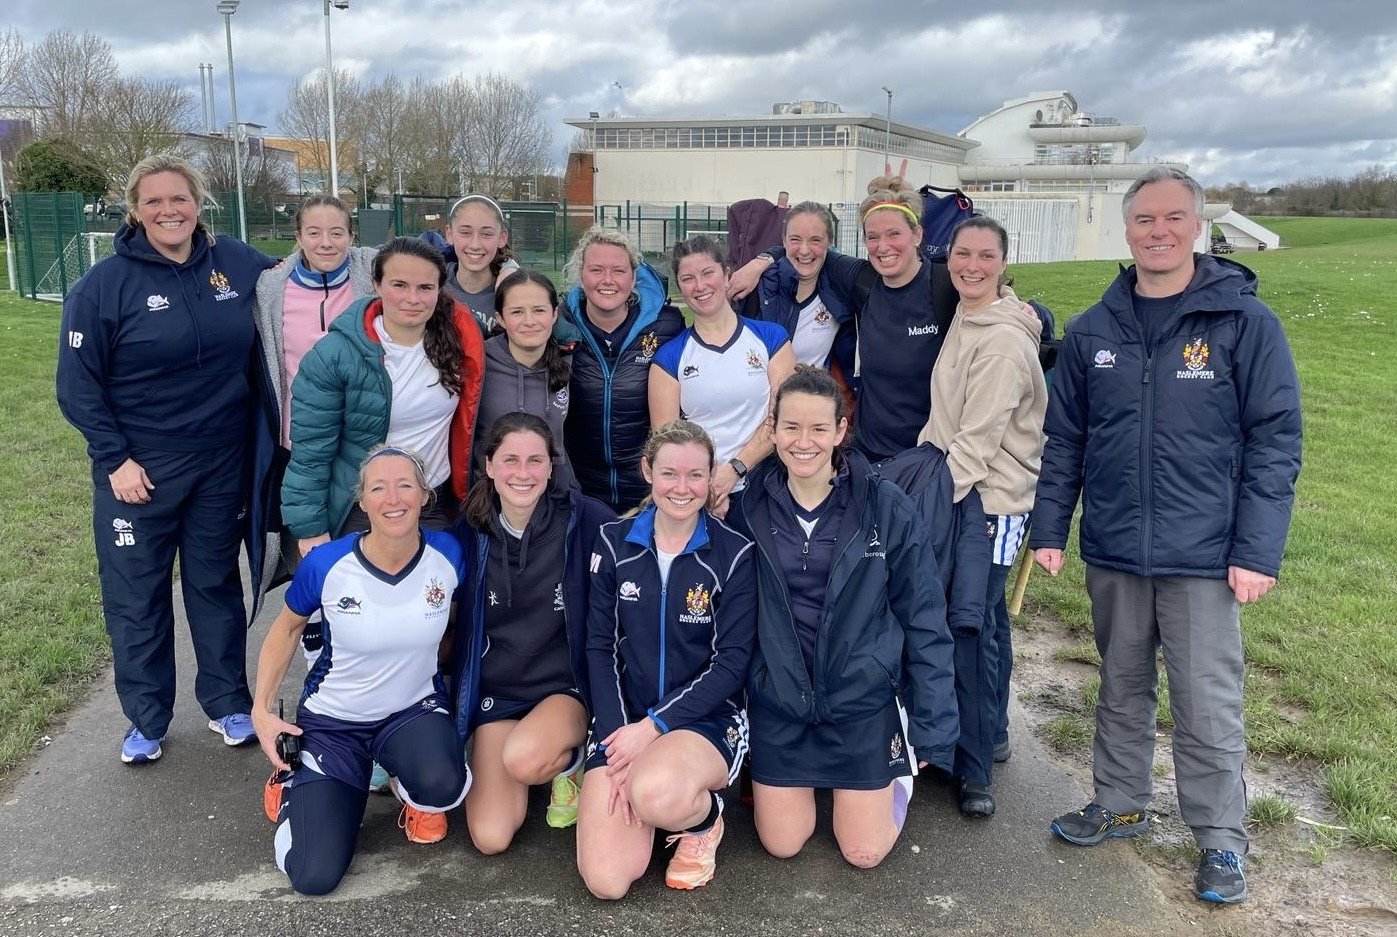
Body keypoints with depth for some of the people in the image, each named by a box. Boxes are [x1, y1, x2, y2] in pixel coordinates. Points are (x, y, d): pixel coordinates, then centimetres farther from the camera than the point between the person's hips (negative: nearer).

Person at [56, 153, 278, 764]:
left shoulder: (239, 265, -2)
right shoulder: (103, 285, -10)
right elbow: (78, 385, -7)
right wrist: (114, 459, -11)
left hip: (222, 465, 2)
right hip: (137, 471, -2)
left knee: (217, 584, 15)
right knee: (135, 598, 8)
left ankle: (228, 702, 31)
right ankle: (146, 720, 26)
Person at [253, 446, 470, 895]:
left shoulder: (447, 554, -16)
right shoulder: (326, 563, -20)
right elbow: (287, 627, 1)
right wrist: (261, 708, -3)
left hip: (415, 708, 1)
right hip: (333, 719, 0)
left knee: (442, 787, -35)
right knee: (313, 877, -8)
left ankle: (413, 794, 6)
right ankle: (294, 781, 24)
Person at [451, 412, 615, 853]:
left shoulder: (586, 520, -13)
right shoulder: (470, 531, -2)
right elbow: (458, 619, 10)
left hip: (567, 687, -3)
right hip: (497, 692, 3)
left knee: (523, 759, -34)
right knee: (490, 837, -10)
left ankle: (570, 759, 2)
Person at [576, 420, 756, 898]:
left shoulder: (734, 553, -6)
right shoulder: (614, 543, 1)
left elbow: (732, 663, -8)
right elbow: (600, 648, 0)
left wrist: (655, 726, -17)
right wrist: (618, 737, -12)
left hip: (707, 717, -2)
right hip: (622, 719, 3)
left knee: (655, 795, -37)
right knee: (606, 881, -14)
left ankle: (703, 818, 0)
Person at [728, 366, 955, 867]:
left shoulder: (885, 507, -13)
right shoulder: (748, 506, -7)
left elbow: (924, 620, -7)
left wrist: (931, 728, -6)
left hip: (863, 701, -1)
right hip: (777, 702, 2)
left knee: (864, 852, 6)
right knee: (782, 844, 8)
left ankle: (898, 769, 34)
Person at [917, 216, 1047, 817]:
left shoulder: (1003, 340, -18)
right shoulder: (965, 318, 11)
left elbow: (979, 438, -21)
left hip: (989, 501, -9)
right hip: (960, 491, 9)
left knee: (970, 630, -4)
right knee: (986, 621, 19)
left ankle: (973, 769, 9)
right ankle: (989, 735, 34)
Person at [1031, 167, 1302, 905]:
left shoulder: (1245, 322, -5)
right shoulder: (1092, 331, 5)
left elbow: (1275, 441, -6)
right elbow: (1065, 438, 9)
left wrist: (1258, 551, -11)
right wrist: (1049, 528, 5)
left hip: (1204, 559, -3)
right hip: (1112, 553, 3)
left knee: (1208, 706, 4)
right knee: (1122, 689, 17)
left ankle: (1221, 839, 22)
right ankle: (1119, 803, 35)